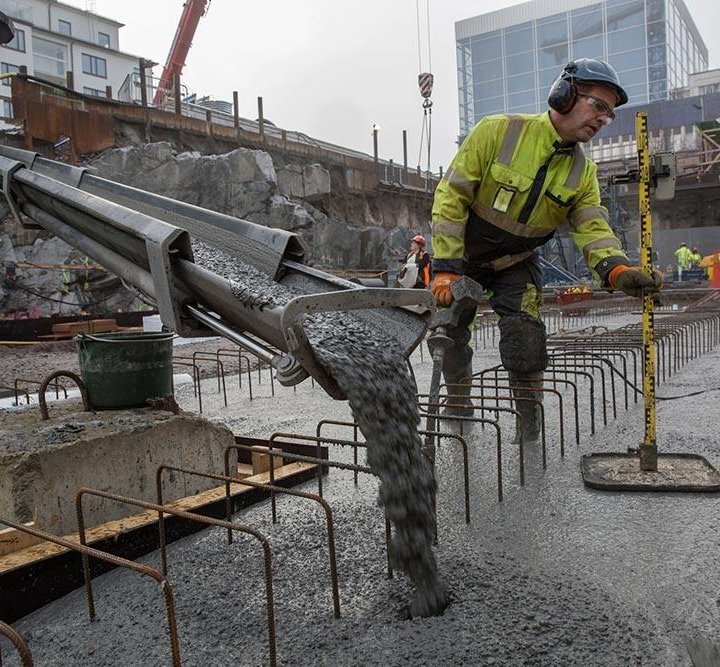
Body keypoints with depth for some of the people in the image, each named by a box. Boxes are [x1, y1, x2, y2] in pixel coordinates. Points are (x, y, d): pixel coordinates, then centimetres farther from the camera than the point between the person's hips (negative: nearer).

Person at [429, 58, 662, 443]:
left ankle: (529, 435, 4)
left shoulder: (583, 173, -6)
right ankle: (458, 404, 30)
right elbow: (451, 197, -21)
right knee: (448, 335, 3)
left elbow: (593, 230, -14)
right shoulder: (497, 131, -20)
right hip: (462, 255, -1)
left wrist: (617, 270, -38)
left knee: (525, 346, -14)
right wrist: (446, 268, -26)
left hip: (517, 265, 2)